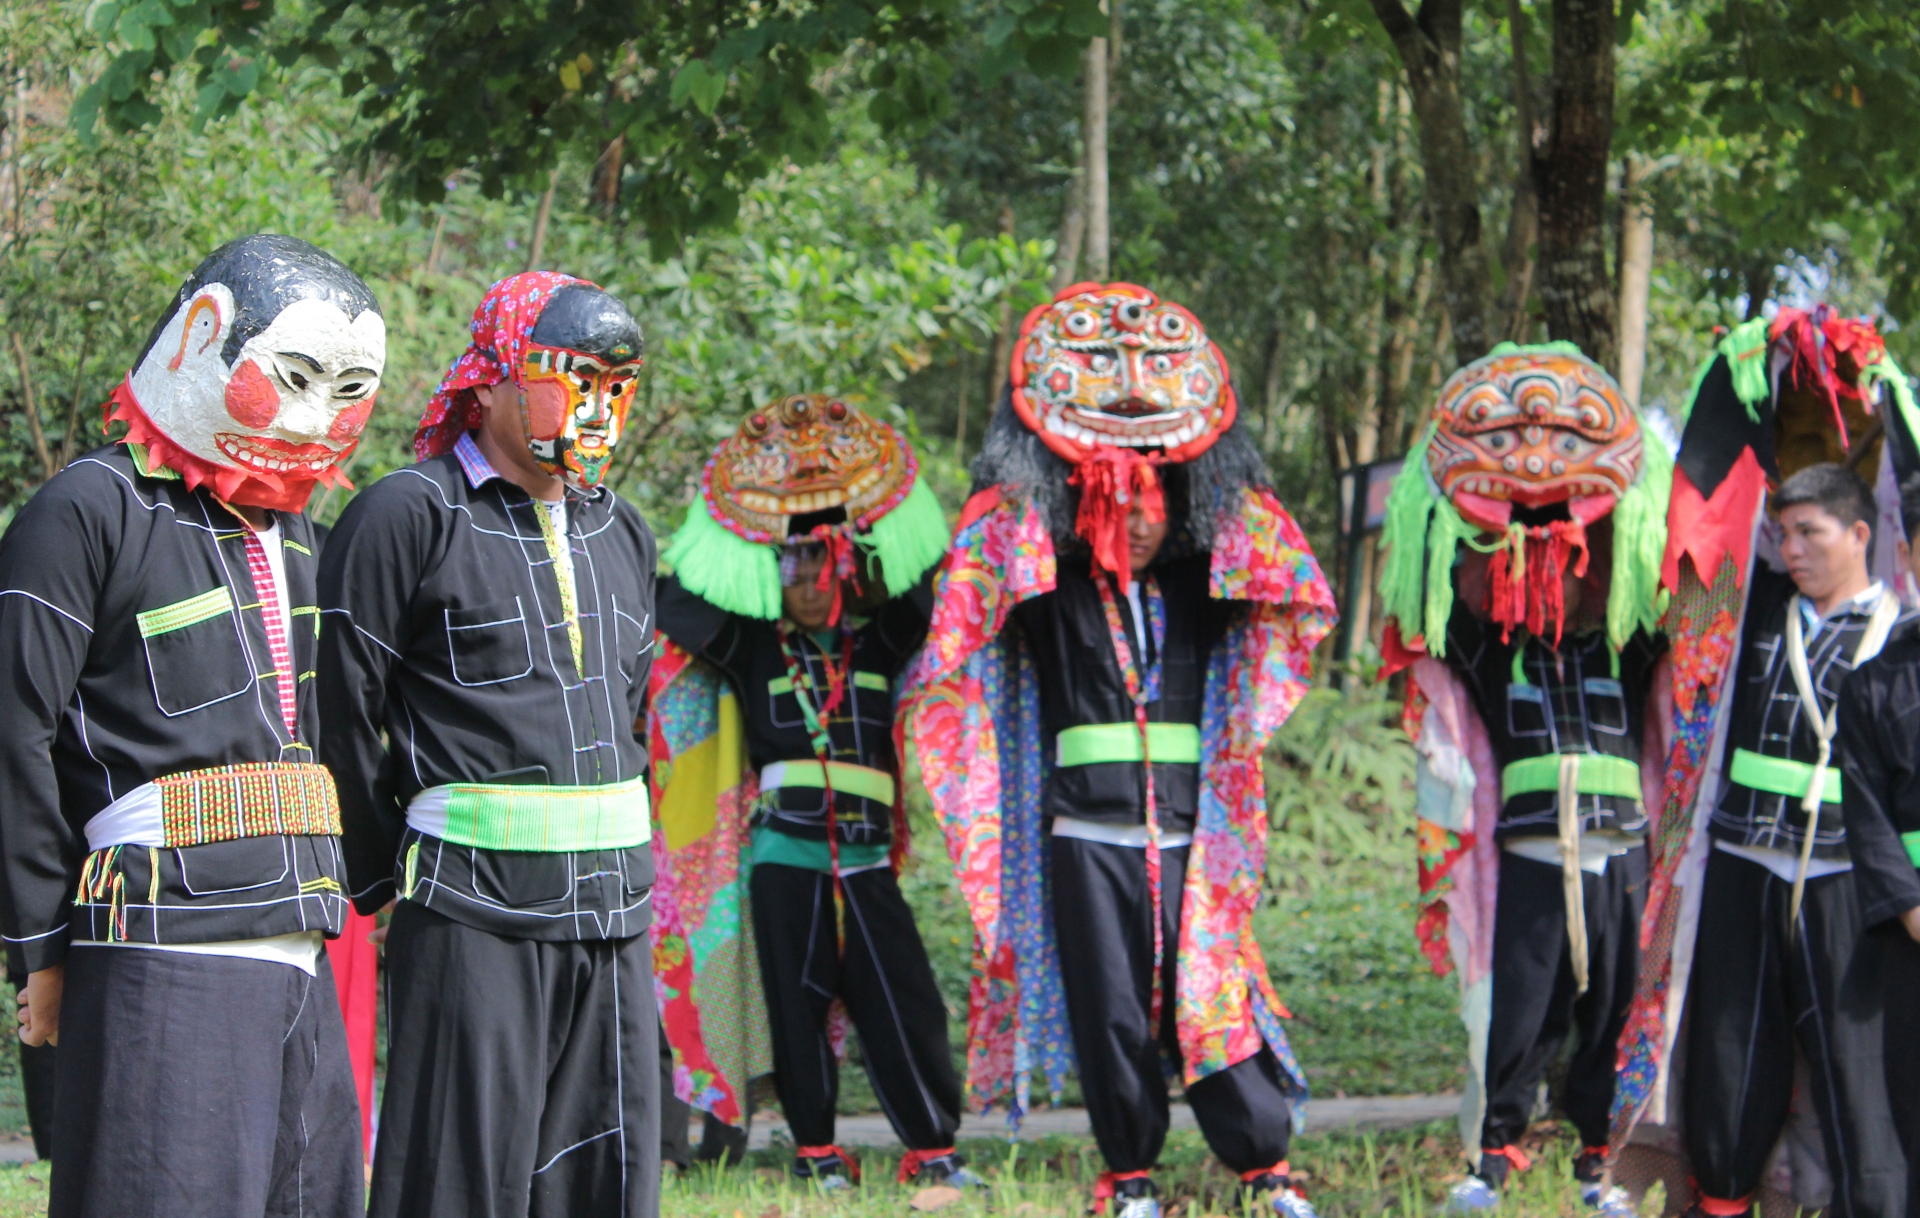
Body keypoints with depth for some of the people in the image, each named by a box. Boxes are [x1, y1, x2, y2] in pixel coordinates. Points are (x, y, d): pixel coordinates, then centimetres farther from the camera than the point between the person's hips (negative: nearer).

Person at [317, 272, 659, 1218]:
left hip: (614, 910, 7)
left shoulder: (620, 532, 16)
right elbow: (344, 715, -6)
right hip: (473, 915, -7)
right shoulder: (406, 517, -6)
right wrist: (382, 882, -2)